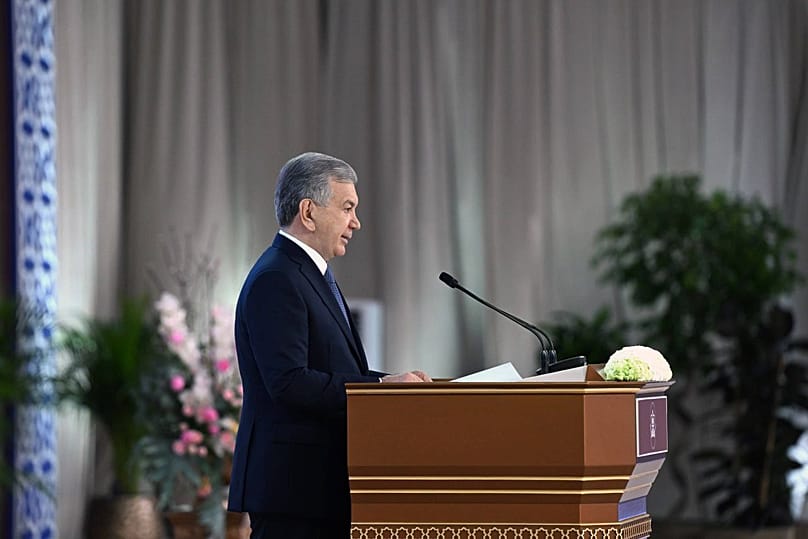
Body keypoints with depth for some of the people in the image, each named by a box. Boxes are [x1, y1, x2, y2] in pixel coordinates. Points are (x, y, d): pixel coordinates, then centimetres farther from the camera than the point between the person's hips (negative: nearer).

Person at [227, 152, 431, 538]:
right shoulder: (275, 281, -14)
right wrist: (381, 386, -19)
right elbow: (288, 382, -23)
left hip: (324, 478, 10)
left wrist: (397, 383, 6)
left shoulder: (310, 274, 19)